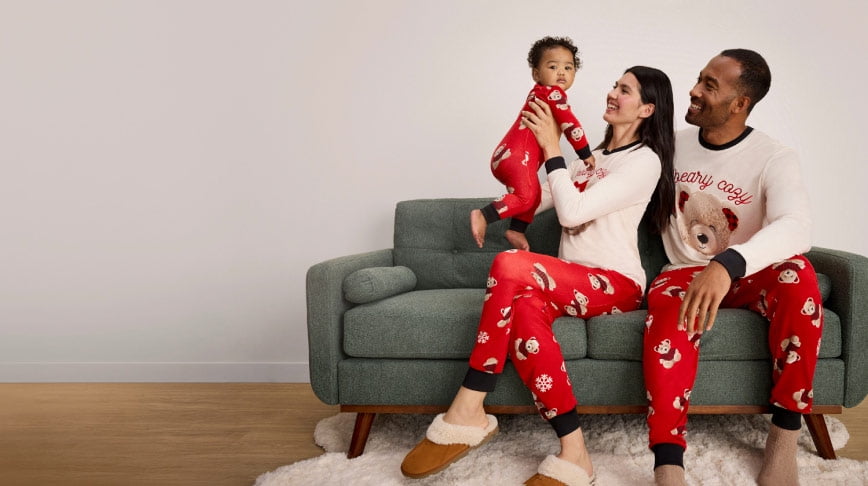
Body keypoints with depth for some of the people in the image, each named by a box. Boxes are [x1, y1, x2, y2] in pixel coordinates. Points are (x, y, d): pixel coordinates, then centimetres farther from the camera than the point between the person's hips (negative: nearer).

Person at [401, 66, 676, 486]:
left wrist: (552, 148, -11)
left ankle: (467, 414, -27)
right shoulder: (590, 158, 24)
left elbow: (572, 212, -15)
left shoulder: (645, 161, -3)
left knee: (509, 266, -33)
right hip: (570, 283, 7)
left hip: (615, 283, -7)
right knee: (523, 310, -32)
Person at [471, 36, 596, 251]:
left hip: (506, 155, 11)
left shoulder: (539, 92, 22)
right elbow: (569, 124, -14)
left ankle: (516, 230, 26)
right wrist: (585, 153, -5)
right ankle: (483, 216, -18)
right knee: (526, 196, -13)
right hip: (518, 157, -11)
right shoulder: (553, 92, -9)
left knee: (532, 195, 21)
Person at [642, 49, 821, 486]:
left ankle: (784, 433, -24)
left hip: (748, 276, -1)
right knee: (668, 314, -35)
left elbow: (795, 228, -33)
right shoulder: (672, 144, 1)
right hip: (684, 273, 2)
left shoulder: (774, 159, -13)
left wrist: (727, 264, -54)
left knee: (797, 275, -36)